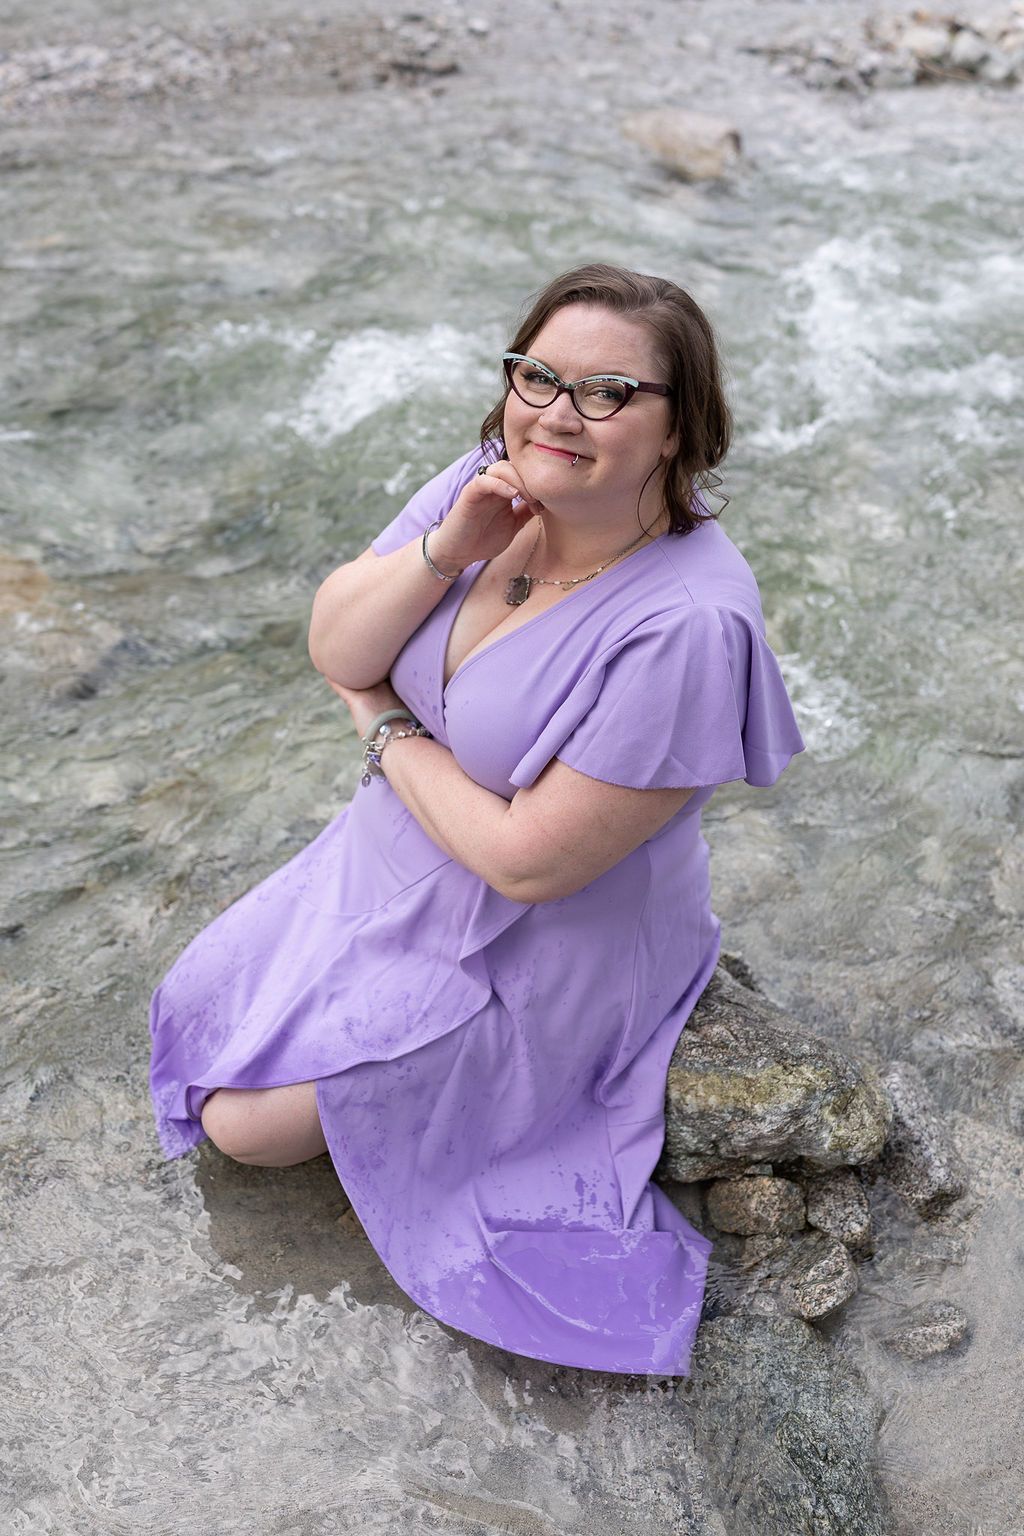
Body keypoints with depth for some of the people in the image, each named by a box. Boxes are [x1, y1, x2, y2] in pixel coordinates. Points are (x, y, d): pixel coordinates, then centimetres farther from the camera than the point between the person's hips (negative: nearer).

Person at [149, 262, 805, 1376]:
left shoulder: (687, 624, -33)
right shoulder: (491, 486, -11)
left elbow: (528, 859, -29)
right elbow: (333, 649, -9)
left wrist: (385, 727, -15)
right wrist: (448, 550, -27)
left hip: (522, 961, -7)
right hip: (385, 867, 8)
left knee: (248, 1122, 0)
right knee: (200, 1024, 19)